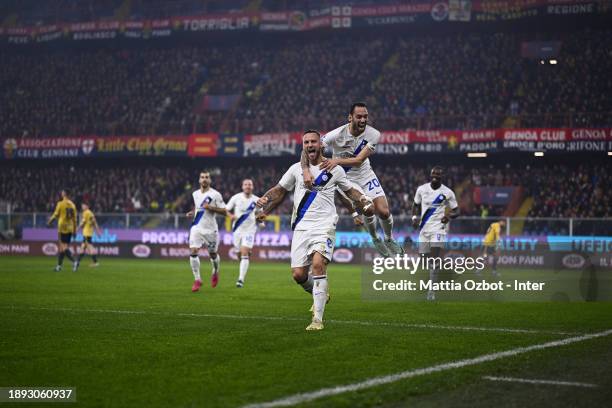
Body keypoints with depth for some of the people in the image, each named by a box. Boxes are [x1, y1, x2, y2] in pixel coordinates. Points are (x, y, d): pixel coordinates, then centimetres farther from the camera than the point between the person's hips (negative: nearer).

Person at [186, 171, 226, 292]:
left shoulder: (215, 194, -7)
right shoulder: (195, 194, 9)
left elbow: (224, 211, -8)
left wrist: (210, 207, -20)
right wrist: (192, 213, 7)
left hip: (210, 229, -3)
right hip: (197, 228, 3)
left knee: (213, 254, 10)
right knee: (193, 252, -13)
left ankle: (215, 272, 42)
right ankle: (197, 280, -6)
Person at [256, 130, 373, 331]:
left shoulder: (335, 169, 7)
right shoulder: (296, 169, 10)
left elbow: (350, 190, 20)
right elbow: (280, 190, 21)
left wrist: (364, 201, 3)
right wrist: (264, 201, 5)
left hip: (324, 226, -3)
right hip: (301, 227, 3)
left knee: (318, 264, -25)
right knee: (298, 274, -6)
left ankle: (317, 319, -22)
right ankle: (320, 294, 30)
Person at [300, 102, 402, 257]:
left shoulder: (373, 134, -20)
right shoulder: (337, 134, -26)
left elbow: (359, 160, -26)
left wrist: (337, 160, -41)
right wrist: (306, 170, -45)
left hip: (365, 174, 2)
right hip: (346, 178, -2)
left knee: (383, 211, -6)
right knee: (368, 211, -9)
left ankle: (389, 240, 25)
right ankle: (375, 240, 22)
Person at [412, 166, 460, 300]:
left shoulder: (447, 193, -4)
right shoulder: (421, 189, 4)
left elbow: (456, 211, 3)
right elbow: (416, 205, 18)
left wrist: (449, 216, -19)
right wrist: (415, 217, 0)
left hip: (438, 228, -4)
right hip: (424, 228, 4)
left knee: (434, 257, -16)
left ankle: (431, 291, -17)